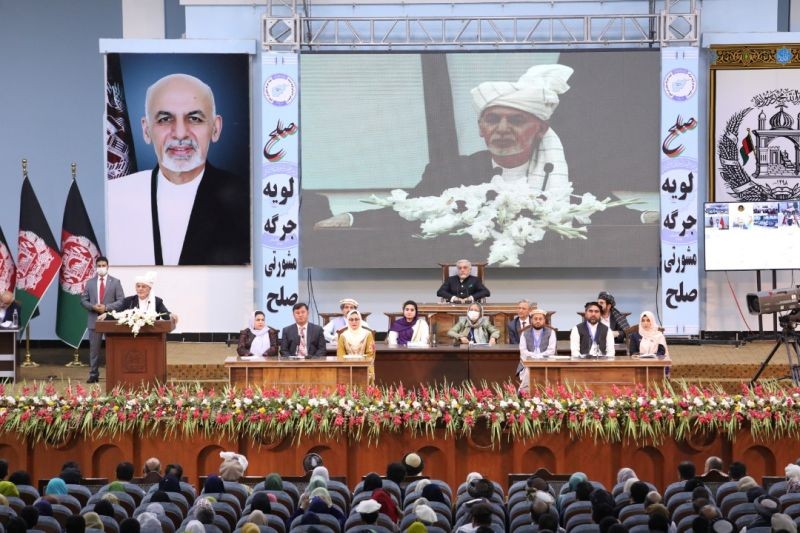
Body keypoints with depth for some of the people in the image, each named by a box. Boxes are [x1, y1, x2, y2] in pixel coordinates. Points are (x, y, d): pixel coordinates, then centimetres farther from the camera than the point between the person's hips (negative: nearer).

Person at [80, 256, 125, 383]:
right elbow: (83, 300, 8)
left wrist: (106, 307, -15)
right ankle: (93, 374, 7)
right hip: (94, 319, 1)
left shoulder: (115, 282, 3)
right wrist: (93, 307, -12)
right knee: (94, 348, 2)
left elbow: (121, 301, -2)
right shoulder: (90, 282, 8)